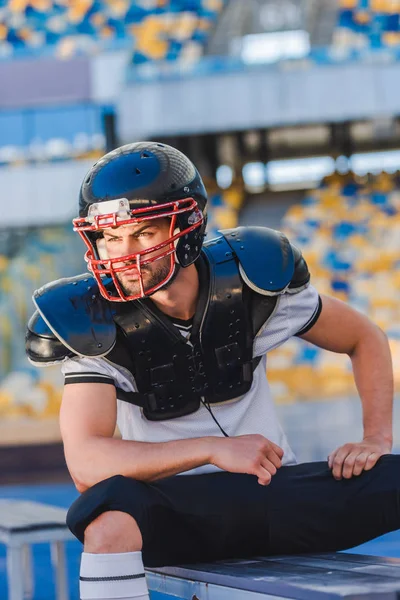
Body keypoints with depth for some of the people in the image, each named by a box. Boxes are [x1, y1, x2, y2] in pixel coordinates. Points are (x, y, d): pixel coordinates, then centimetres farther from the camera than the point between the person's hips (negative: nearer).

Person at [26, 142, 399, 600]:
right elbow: (85, 463, -24)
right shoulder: (98, 324, -12)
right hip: (180, 514, -3)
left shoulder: (249, 279, -6)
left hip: (275, 493, 3)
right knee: (111, 511, -37)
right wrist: (212, 449, -29)